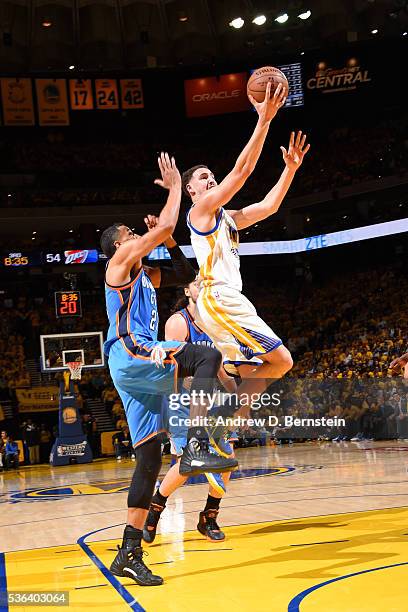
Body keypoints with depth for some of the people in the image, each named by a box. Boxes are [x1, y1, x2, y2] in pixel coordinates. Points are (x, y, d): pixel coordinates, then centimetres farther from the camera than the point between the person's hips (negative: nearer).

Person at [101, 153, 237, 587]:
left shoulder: (145, 274, 27)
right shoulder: (121, 260, 1)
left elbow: (184, 276, 33)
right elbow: (162, 227, -9)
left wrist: (169, 240, 23)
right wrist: (175, 187, 4)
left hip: (138, 367, 9)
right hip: (131, 355, -9)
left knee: (149, 457, 3)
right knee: (206, 357, -24)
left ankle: (129, 554, 4)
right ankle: (196, 448, -33)